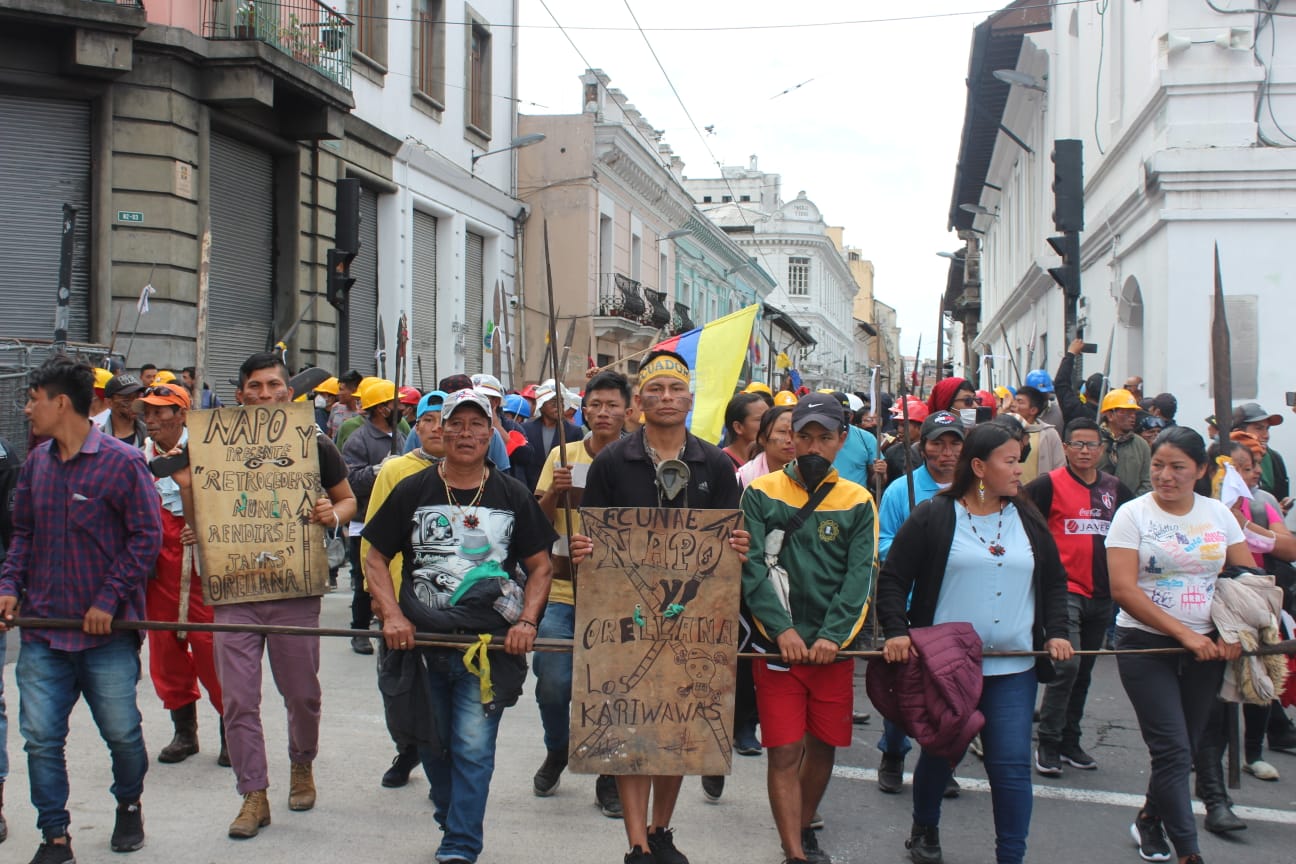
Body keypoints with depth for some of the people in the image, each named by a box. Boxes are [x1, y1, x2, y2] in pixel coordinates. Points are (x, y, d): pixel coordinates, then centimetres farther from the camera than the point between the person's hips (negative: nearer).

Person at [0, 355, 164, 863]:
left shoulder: (123, 462, -9)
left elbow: (146, 537, -9)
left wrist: (109, 601, -14)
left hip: (106, 632, -4)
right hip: (42, 633, 4)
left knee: (121, 731, 6)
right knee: (41, 736, 2)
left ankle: (129, 806, 33)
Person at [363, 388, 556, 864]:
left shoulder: (513, 495, 4)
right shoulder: (412, 491, 4)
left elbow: (540, 566, 6)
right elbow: (376, 558, 6)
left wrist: (526, 621, -9)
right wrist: (392, 615, -9)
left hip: (489, 645, -2)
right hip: (422, 641, 2)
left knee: (473, 747, -5)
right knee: (432, 743, 14)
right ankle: (453, 820, 38)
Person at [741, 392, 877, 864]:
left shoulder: (858, 502, 5)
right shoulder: (761, 494, 0)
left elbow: (860, 576, -2)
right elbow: (751, 566, -7)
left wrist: (832, 636, -14)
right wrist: (782, 628, -17)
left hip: (834, 646, 2)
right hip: (778, 643, -2)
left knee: (823, 747, 12)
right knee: (785, 751, -5)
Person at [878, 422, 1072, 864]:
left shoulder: (1028, 520, 8)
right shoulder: (933, 517, -5)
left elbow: (1054, 581, 18)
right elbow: (892, 579, -5)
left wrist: (1056, 632, 5)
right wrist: (896, 631, -17)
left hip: (1014, 667, 3)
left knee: (1012, 764, -2)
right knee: (940, 754, 12)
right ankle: (924, 828, 38)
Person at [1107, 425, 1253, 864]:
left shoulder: (1218, 514, 5)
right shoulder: (1133, 514, -7)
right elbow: (1124, 589, -14)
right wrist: (1183, 633, -18)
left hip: (1206, 647, 4)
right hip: (1147, 645, -4)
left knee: (1185, 746, 10)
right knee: (1174, 750, -8)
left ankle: (1149, 820, 32)